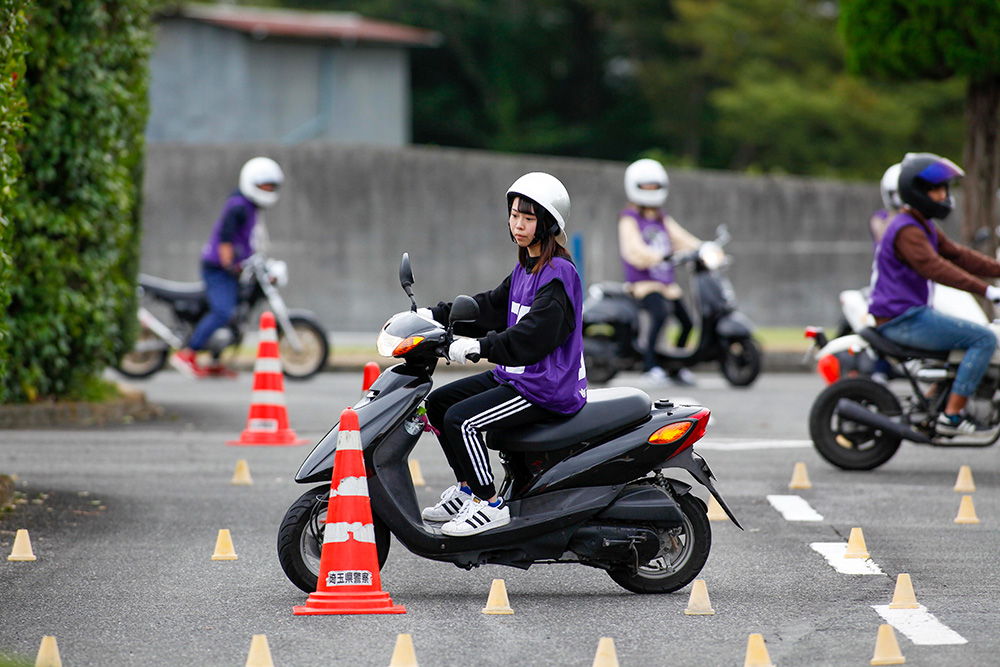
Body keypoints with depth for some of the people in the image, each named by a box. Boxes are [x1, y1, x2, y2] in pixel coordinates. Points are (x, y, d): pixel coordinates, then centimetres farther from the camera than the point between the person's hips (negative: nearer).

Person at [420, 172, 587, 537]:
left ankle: (490, 504, -15)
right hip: (516, 375, 10)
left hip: (548, 387, -10)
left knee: (460, 419, -23)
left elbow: (533, 336, -27)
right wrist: (433, 315, 9)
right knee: (438, 402, 10)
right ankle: (467, 488, 14)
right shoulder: (525, 268, 14)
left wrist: (478, 347, -35)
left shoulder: (558, 274, -17)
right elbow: (491, 308, 18)